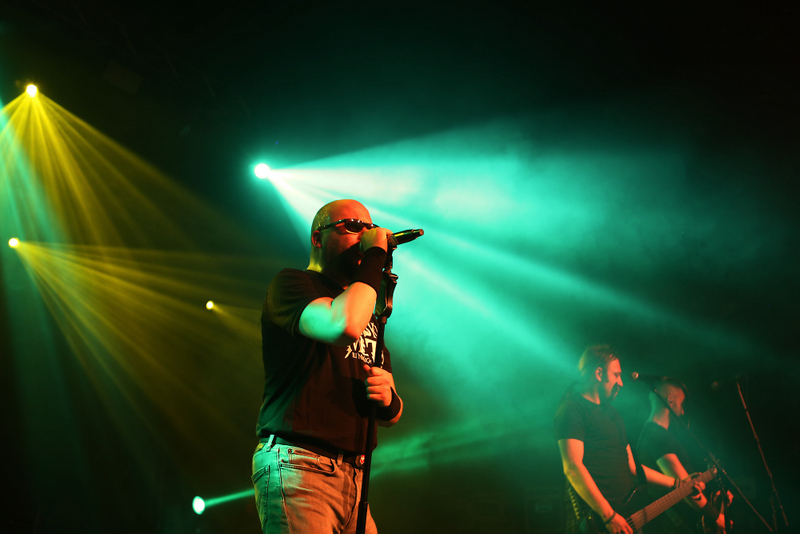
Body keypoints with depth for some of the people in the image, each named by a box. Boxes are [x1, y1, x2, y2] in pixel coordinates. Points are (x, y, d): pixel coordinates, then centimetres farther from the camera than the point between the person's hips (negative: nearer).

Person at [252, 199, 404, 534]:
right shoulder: (290, 283, -1)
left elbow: (392, 415, 22)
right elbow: (342, 326, -25)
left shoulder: (369, 316, 21)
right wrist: (375, 256, -11)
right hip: (297, 467, -7)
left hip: (353, 477, 7)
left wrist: (387, 399, -3)